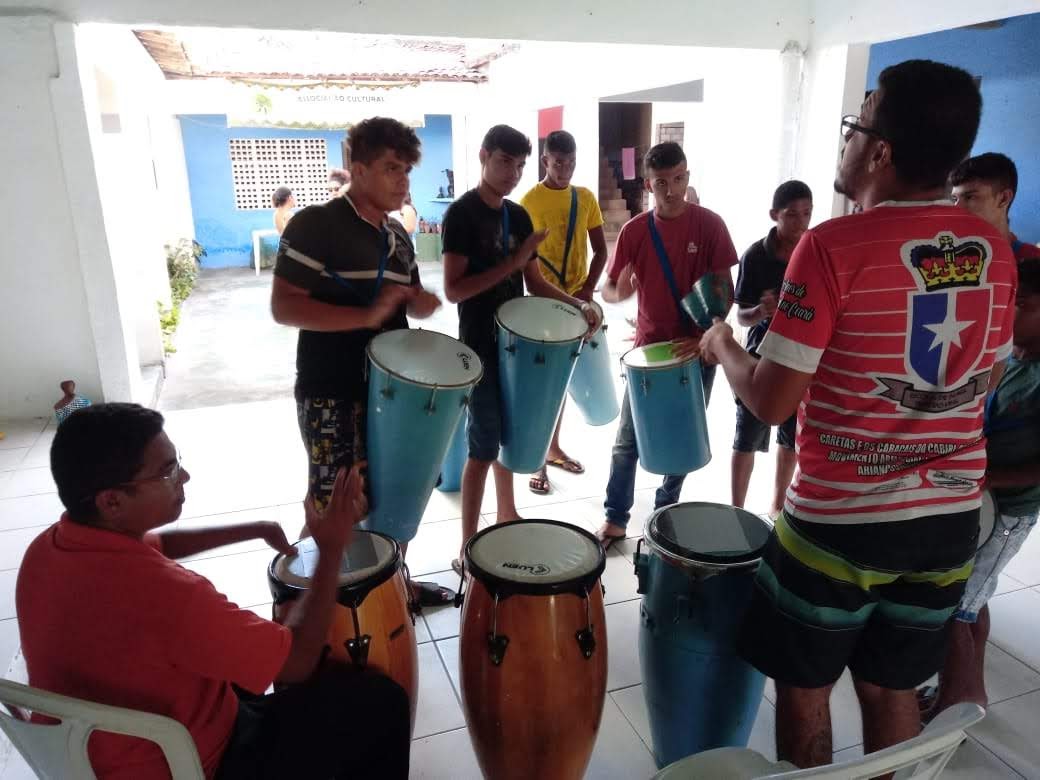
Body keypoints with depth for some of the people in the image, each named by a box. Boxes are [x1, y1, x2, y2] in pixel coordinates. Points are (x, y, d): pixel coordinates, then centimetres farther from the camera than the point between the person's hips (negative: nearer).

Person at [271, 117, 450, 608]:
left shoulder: (397, 236, 10)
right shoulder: (315, 226, -13)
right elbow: (283, 306, -19)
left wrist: (423, 304, -4)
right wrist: (366, 316, -29)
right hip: (333, 398, -8)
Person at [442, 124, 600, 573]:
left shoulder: (519, 216, 10)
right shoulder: (462, 214, -11)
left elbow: (534, 282, 13)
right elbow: (452, 289, -19)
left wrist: (579, 305, -2)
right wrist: (511, 263, -22)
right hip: (480, 346, -7)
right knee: (484, 446, -5)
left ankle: (507, 515, 35)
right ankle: (467, 548, 6)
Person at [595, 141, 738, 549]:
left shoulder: (710, 225, -6)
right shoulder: (633, 231, -2)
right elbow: (608, 290, 1)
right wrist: (620, 289, -23)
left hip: (697, 350, -1)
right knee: (627, 440, 3)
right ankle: (615, 519, 17)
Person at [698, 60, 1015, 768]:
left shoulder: (834, 246, -18)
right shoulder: (995, 249, 1)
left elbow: (772, 402, -18)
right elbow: (985, 379, 14)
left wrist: (721, 344, 1)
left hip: (840, 521, -5)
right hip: (950, 518, 6)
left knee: (804, 690, 17)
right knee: (892, 692, 23)